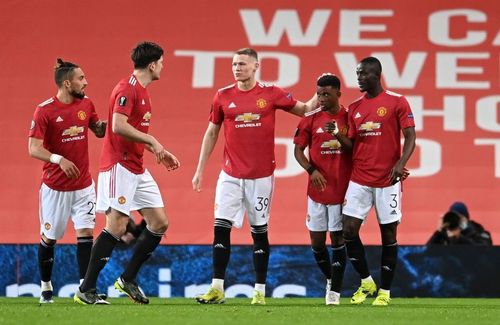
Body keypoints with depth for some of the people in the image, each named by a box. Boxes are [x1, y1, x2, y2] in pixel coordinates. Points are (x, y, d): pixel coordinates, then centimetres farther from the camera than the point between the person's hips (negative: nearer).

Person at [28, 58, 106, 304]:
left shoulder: (86, 104, 3)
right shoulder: (44, 111, -13)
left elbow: (99, 131, 18)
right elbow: (34, 149, -15)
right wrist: (59, 159, -31)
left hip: (83, 185, 4)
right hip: (55, 186, -3)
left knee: (86, 233, -9)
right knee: (49, 238, 7)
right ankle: (46, 287, 26)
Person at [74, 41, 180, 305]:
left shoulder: (142, 92, 18)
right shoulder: (126, 89, -13)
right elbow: (119, 126, -25)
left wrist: (160, 152, 20)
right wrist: (153, 142, -19)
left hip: (137, 169, 10)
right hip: (119, 166, -10)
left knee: (160, 223, 6)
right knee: (117, 225, -14)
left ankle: (128, 279, 15)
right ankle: (86, 290, -10)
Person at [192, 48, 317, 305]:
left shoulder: (271, 94, -1)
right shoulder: (223, 96, 4)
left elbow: (304, 110, 10)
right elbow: (211, 134, 12)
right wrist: (200, 170, 10)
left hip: (261, 175, -1)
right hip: (230, 174, 1)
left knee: (259, 231, 4)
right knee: (221, 228, -6)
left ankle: (260, 291, 11)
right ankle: (217, 289, -2)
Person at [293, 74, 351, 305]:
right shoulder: (311, 119, 1)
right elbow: (298, 149, 4)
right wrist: (312, 170, -11)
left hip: (342, 189, -2)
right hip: (317, 188, 2)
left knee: (338, 238, 0)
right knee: (316, 241, 5)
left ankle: (335, 290, 6)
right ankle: (330, 279, 28)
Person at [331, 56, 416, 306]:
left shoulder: (396, 102, -3)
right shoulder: (354, 108, 11)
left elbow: (410, 136, -7)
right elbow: (351, 145, 13)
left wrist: (401, 163, -22)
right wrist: (337, 135, -7)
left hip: (387, 180, -4)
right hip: (359, 180, 4)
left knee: (388, 233, 2)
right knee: (349, 230, -5)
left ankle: (385, 291, 11)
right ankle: (366, 282, 13)